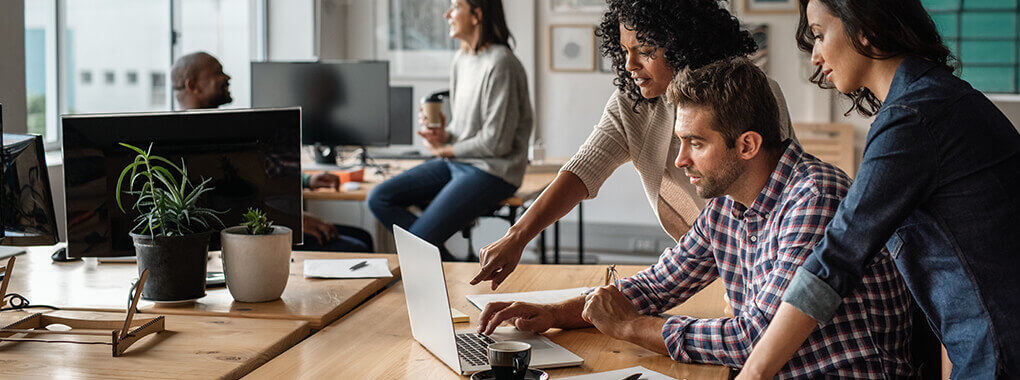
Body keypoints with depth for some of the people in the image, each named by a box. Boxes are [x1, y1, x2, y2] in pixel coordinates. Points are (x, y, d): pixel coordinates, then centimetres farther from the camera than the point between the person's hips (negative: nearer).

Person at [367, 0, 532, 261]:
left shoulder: (500, 64, -18)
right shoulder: (462, 59, 11)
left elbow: (497, 141, -19)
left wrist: (447, 150, -6)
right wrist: (444, 135, -2)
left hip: (491, 171, -10)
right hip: (456, 162, 10)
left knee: (419, 238, -21)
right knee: (378, 199, -3)